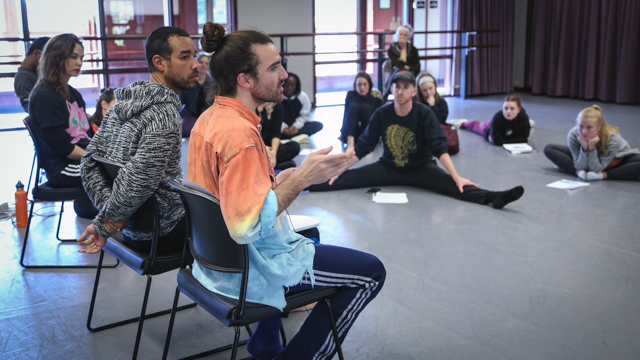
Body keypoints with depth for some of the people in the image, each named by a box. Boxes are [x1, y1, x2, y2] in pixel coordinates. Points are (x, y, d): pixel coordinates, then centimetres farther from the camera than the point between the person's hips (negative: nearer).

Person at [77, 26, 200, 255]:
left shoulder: (121, 105, 3)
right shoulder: (165, 116, -25)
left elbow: (90, 160, 5)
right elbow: (135, 184, -31)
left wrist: (106, 212, -2)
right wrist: (105, 223, -16)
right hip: (162, 235, -8)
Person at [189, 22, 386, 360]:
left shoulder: (210, 118, 3)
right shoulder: (239, 132, -27)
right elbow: (246, 226, -33)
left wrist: (275, 182, 5)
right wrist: (301, 178, -26)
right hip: (247, 267, -10)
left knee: (309, 237, 37)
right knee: (370, 272, -3)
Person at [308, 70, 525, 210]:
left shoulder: (424, 114, -14)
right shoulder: (381, 114, -8)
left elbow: (439, 148, -20)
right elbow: (362, 147, -5)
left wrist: (457, 177, -29)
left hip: (421, 168, -2)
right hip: (388, 167, 3)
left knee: (450, 185, -29)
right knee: (348, 179, -15)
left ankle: (494, 198, -45)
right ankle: (306, 185, -18)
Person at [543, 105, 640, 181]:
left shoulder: (613, 140, -36)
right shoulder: (573, 136, -30)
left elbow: (597, 169, -31)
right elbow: (580, 167, -24)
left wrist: (591, 148, -44)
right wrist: (584, 148, -41)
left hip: (615, 161, -2)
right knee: (549, 149, -14)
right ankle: (579, 173, -25)